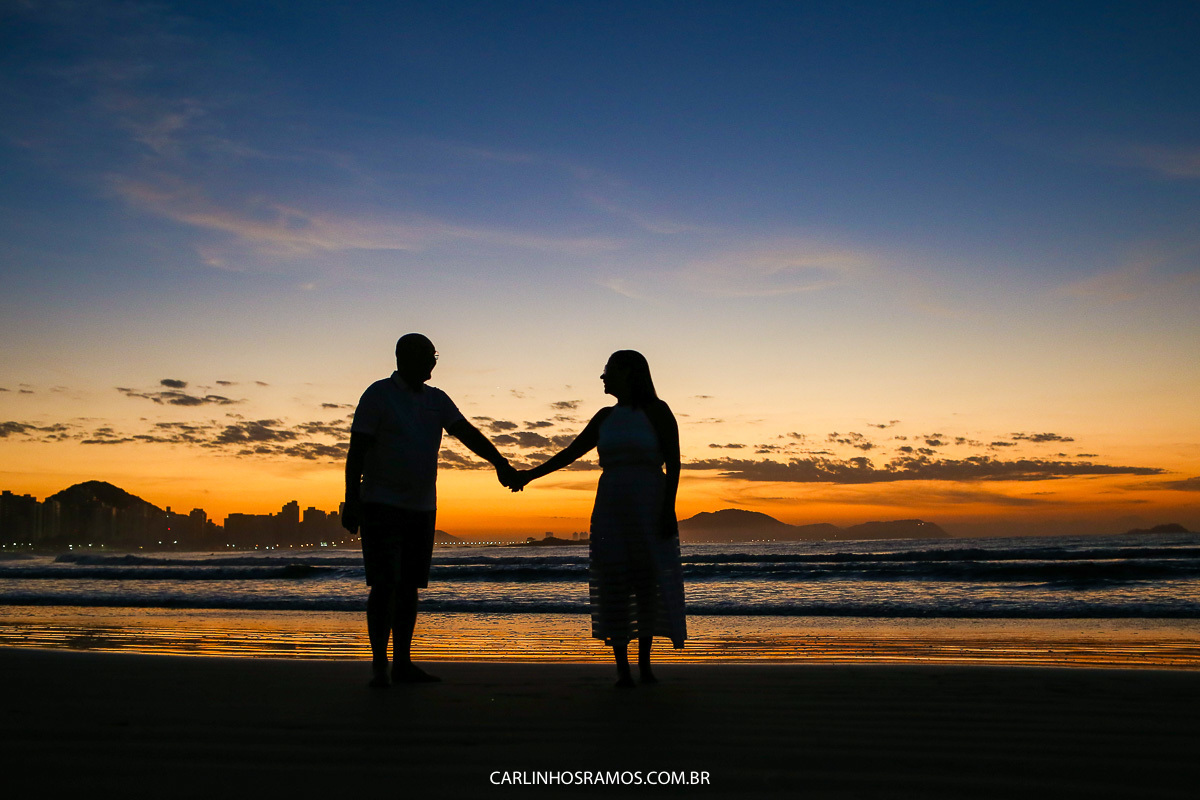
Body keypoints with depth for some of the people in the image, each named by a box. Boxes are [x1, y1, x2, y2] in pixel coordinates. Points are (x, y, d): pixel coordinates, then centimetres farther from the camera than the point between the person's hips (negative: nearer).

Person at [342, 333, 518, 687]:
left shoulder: (437, 400, 10)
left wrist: (499, 462, -16)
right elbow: (357, 449, -9)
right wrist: (351, 499, -16)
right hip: (382, 505, -5)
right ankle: (379, 665, -1)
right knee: (385, 584, -10)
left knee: (409, 586, 8)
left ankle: (403, 664, 14)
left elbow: (468, 433, -1)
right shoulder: (378, 395, -5)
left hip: (422, 508, 6)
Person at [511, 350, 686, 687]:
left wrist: (669, 508, -15)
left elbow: (674, 462, -7)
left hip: (650, 507, -4)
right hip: (611, 509, 4)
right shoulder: (606, 417, 13)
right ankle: (622, 668, 5)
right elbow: (571, 452, 16)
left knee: (648, 584, -1)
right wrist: (532, 474, 12)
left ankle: (645, 663, 14)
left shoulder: (657, 411, -2)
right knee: (613, 586, -2)